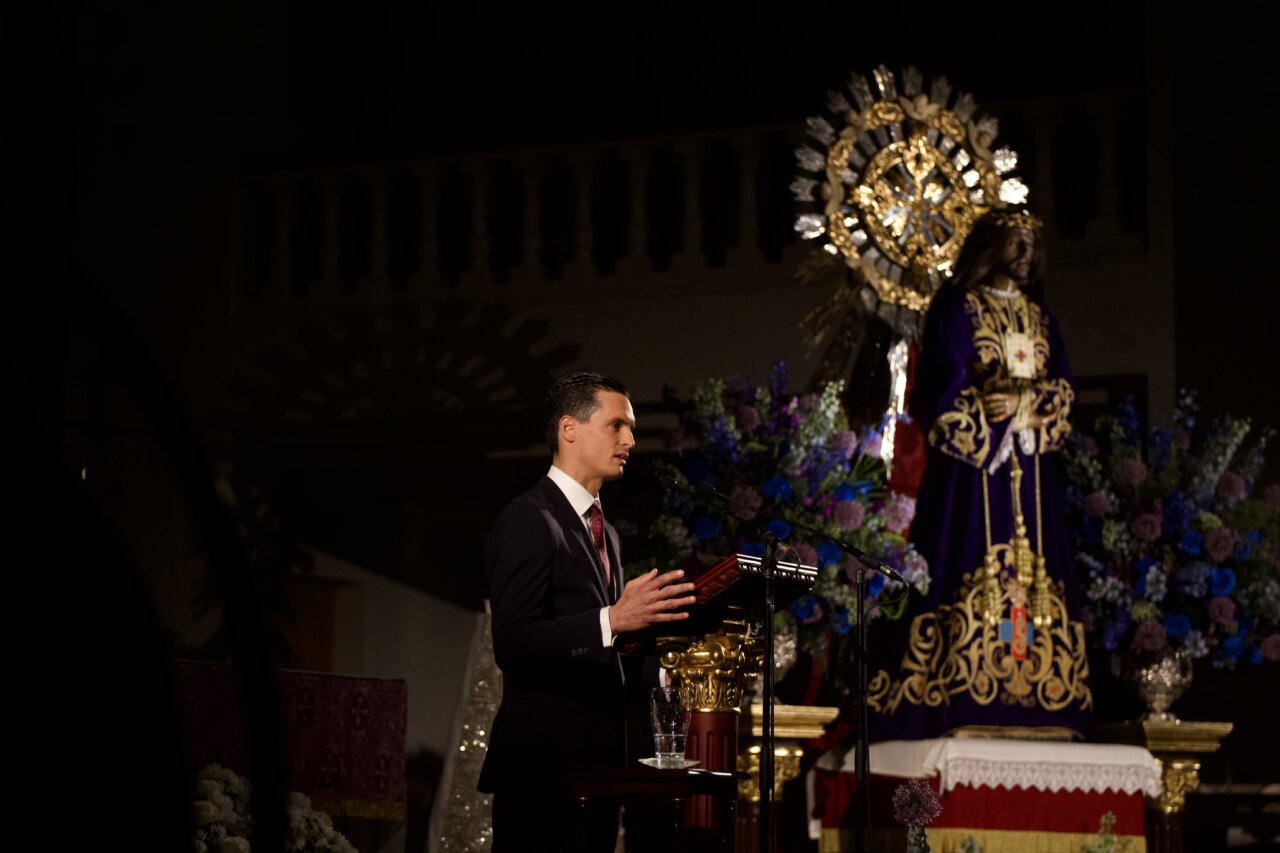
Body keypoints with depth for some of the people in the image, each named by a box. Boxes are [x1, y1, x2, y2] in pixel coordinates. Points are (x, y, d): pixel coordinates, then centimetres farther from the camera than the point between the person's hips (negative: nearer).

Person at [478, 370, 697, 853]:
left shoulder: (603, 532, 19)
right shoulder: (528, 521, -10)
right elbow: (513, 644, -22)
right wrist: (613, 620, -30)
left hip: (597, 763, 9)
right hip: (545, 765, -9)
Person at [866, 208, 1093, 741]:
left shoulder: (1040, 318, 19)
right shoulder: (956, 309, 2)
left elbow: (1065, 388, 11)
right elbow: (947, 387, -7)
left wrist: (1029, 398, -7)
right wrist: (986, 403, -16)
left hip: (1028, 466, 6)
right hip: (971, 464, -6)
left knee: (1033, 569, 0)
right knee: (972, 566, -13)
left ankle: (1035, 705, -1)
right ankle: (962, 702, -14)